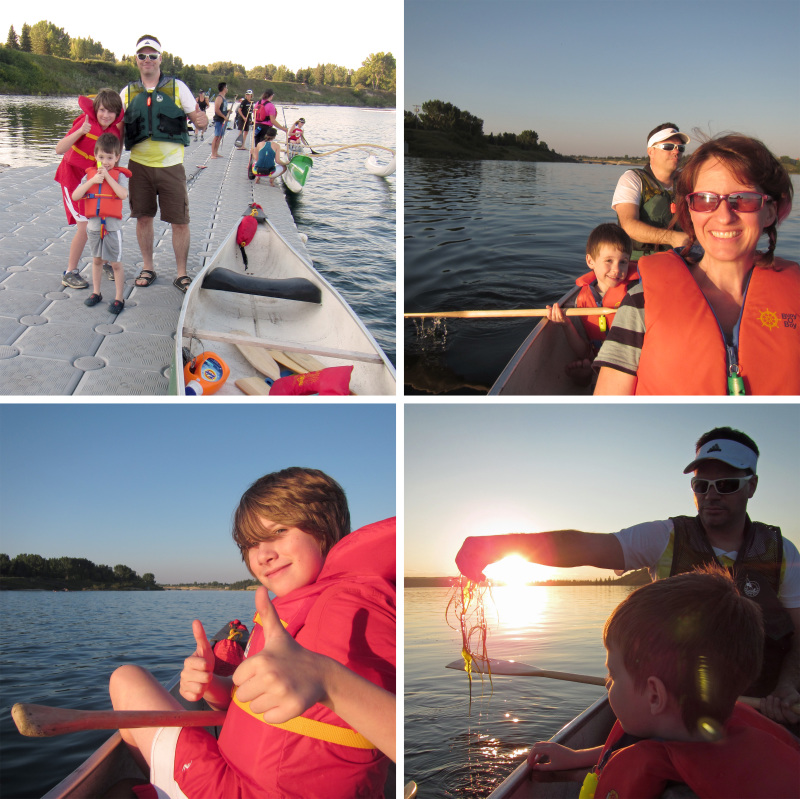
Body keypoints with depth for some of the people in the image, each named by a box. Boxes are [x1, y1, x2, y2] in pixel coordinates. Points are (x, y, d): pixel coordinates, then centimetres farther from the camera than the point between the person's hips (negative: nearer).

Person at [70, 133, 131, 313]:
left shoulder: (119, 175, -5)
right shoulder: (90, 174, 3)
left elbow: (123, 194, -24)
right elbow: (75, 196, -6)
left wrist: (107, 177, -21)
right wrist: (93, 181, -15)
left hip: (112, 226, -4)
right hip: (94, 224, 4)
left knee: (116, 263, 3)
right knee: (96, 260, 18)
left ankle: (119, 298, 11)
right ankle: (96, 293, 30)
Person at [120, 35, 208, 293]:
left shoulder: (177, 87, 1)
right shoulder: (127, 92, 8)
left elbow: (198, 118, 2)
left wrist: (202, 121, -23)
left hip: (171, 165, -2)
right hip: (139, 165, 2)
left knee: (180, 221, -3)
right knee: (143, 217, 8)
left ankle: (181, 274, 8)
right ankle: (147, 268, 22)